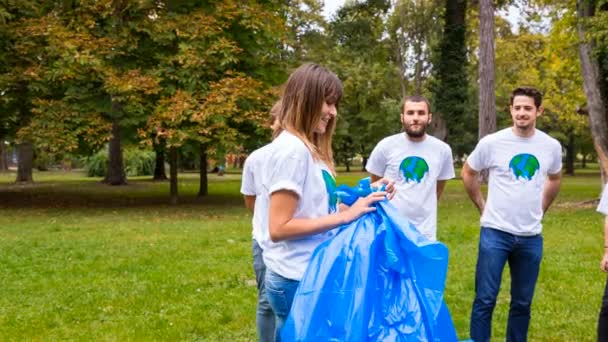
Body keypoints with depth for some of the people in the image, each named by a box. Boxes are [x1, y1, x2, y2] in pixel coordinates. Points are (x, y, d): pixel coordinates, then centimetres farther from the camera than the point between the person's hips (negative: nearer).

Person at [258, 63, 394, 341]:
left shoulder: (307, 148, 11)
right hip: (297, 280, -9)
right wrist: (346, 215, -21)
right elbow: (279, 228, -22)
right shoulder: (291, 149, -17)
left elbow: (316, 209, 9)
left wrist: (363, 197, 1)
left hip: (311, 275, 9)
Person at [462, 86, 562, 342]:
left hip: (531, 237, 3)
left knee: (522, 302, 12)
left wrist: (539, 210, 15)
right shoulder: (492, 142, -8)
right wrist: (482, 206, 5)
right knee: (485, 299, 0)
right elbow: (468, 173, 8)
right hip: (495, 233, -3)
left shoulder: (551, 146, 0)